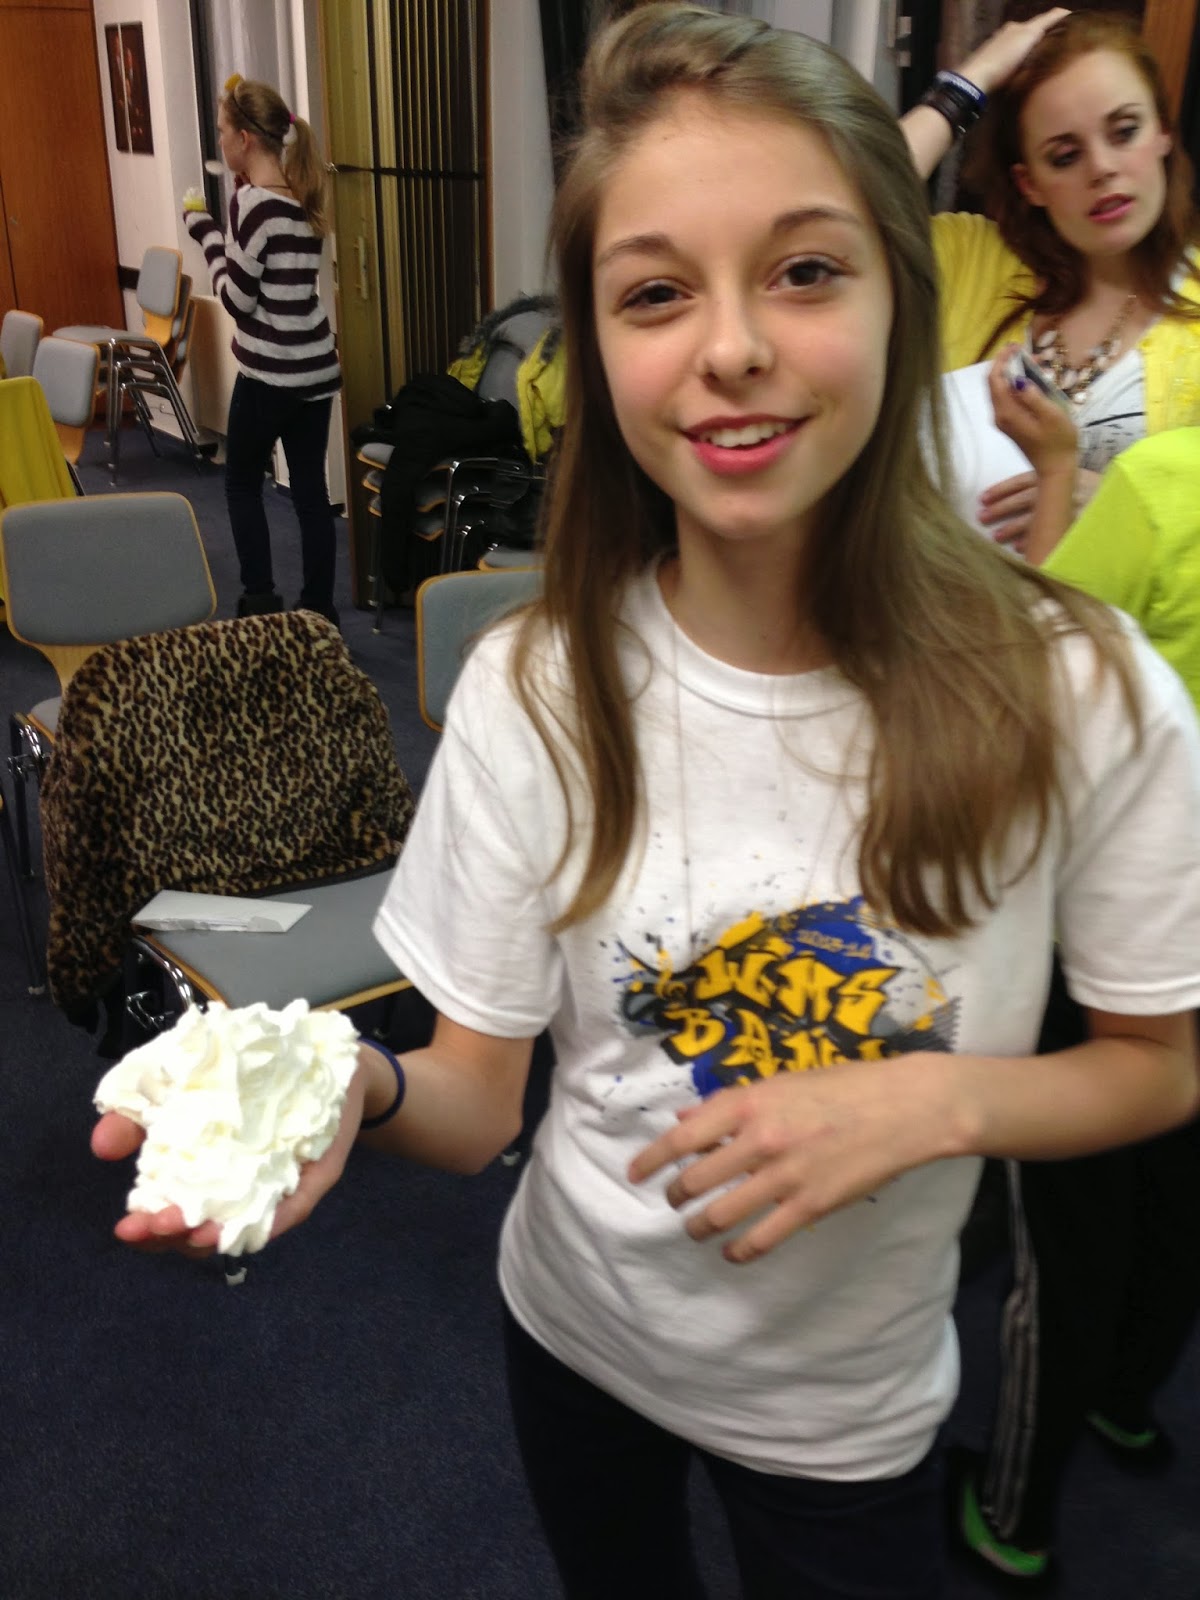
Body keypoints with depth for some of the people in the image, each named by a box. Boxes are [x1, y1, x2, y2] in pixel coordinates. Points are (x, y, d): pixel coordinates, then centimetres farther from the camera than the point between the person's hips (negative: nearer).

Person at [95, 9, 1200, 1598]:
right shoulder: (533, 689, -19)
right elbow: (478, 1096, -13)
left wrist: (934, 1100, -28)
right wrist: (362, 1090, -35)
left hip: (850, 1401, -1)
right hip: (576, 1330, 2)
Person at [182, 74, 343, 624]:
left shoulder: (252, 202, -15)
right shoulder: (302, 196, 8)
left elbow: (236, 298, -13)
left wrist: (205, 230, -1)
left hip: (270, 372, -7)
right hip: (316, 366, 7)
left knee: (243, 483, 11)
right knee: (311, 490, 9)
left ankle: (261, 601, 11)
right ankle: (319, 613, 13)